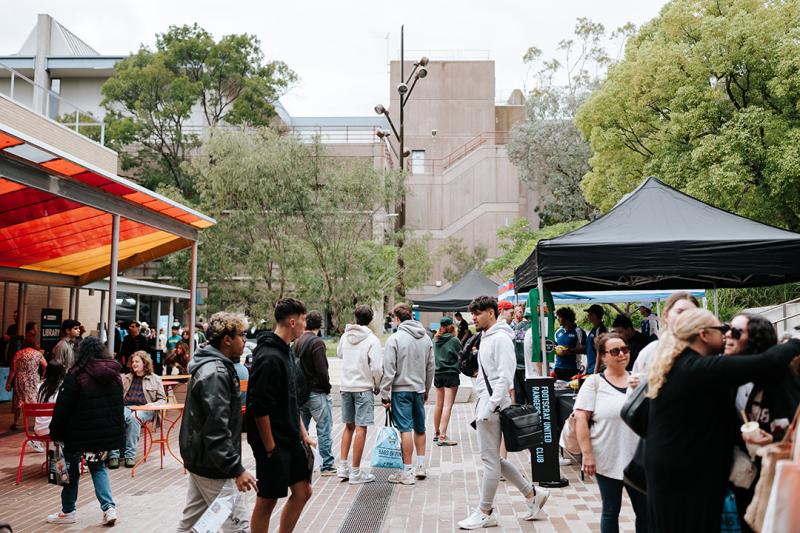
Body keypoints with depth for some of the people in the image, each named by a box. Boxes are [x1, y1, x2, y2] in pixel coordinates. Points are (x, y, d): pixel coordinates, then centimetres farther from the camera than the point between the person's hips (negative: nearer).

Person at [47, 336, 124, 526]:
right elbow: (118, 405, 12)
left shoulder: (77, 375, -13)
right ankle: (109, 507, 5)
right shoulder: (114, 374, 4)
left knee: (72, 469, 13)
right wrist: (115, 431, 21)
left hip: (81, 432, -5)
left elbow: (63, 408, -12)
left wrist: (56, 433, -1)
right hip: (108, 432, 5)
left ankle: (67, 512, 24)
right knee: (99, 467, 19)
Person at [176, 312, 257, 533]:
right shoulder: (216, 373, -22)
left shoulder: (208, 365, 11)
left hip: (200, 459, 10)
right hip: (214, 465, -10)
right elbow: (217, 428, -27)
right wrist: (236, 469, -26)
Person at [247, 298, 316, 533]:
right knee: (267, 501, 4)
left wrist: (303, 435, 14)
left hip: (292, 441, 9)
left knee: (302, 492, 15)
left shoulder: (286, 351, 10)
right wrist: (270, 448, -18)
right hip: (274, 443, -9)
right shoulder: (269, 357, -21)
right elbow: (259, 408, -22)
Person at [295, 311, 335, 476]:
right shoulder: (317, 342, -15)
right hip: (316, 393, -8)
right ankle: (327, 466, 4)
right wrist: (327, 387, -5)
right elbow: (322, 370, -19)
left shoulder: (297, 342, 8)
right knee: (324, 430, 0)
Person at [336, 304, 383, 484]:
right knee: (361, 428, -1)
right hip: (363, 387, -5)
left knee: (349, 426, 18)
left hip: (345, 386, 6)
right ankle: (355, 472, 2)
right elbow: (376, 367, -15)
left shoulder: (345, 336, 4)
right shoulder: (372, 339, -12)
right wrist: (377, 385, 0)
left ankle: (343, 466, 17)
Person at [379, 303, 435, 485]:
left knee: (405, 429, -3)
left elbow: (389, 370, -13)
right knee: (420, 428, 16)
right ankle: (421, 466, 22)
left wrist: (385, 394, -8)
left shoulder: (395, 338, -12)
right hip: (419, 389, 6)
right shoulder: (426, 338, 6)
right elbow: (431, 367, 11)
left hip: (401, 390, -6)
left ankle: (408, 472, 1)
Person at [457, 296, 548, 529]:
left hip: (492, 405, -10)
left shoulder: (500, 338, -14)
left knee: (490, 459, 0)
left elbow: (505, 377, -21)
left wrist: (491, 407, -22)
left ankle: (485, 513, 11)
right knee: (492, 458, 15)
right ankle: (532, 493, 25)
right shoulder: (486, 337, 16)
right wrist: (482, 405, 17)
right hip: (484, 403, 10)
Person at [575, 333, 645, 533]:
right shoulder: (594, 382, -4)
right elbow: (580, 418, -9)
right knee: (610, 511, 10)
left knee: (645, 511, 10)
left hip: (639, 459, 3)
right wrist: (587, 454, -14)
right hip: (608, 460, -3)